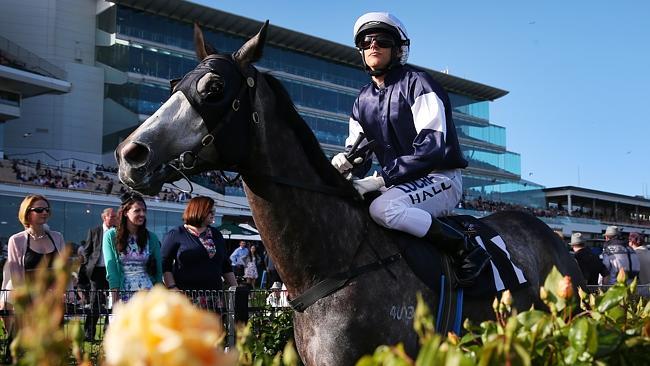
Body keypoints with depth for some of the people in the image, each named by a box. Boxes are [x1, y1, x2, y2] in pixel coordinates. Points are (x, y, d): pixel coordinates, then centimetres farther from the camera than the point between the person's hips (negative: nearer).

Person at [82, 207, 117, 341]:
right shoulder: (94, 232, 7)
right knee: (95, 304, 2)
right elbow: (86, 251, 10)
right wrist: (88, 267, 1)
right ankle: (89, 334, 7)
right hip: (98, 270, -1)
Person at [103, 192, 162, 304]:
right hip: (123, 293, -2)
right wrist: (115, 302, -11)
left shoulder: (151, 238, 10)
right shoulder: (111, 236, 3)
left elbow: (158, 270, 11)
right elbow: (111, 270, -3)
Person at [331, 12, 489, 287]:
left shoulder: (417, 83, -9)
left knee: (382, 208, -34)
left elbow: (432, 144, -20)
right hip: (399, 183, 7)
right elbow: (357, 150, 13)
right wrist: (345, 162, -14)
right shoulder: (363, 100, 14)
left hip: (439, 178, -7)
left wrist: (382, 178, -26)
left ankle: (467, 251, -23)